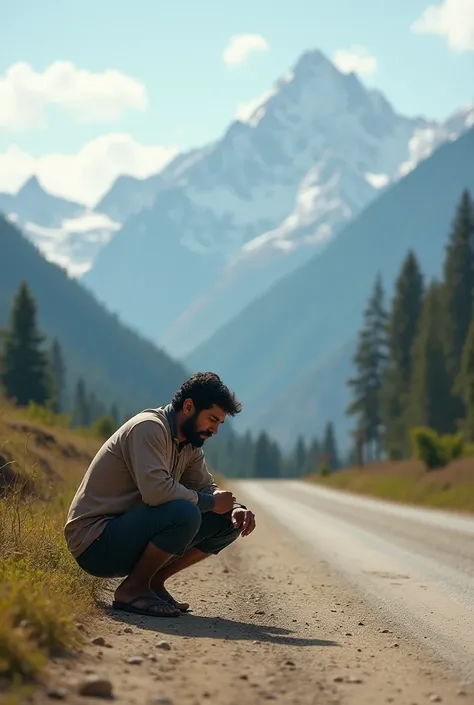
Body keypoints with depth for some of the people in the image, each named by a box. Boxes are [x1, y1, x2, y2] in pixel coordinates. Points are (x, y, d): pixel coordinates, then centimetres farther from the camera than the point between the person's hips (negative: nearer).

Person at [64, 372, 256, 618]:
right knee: (185, 513, -33)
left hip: (131, 533, 9)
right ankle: (131, 588, -13)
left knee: (229, 522, 3)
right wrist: (210, 502, -18)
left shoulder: (189, 445, 10)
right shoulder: (149, 428, -19)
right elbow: (155, 491, -32)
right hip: (94, 544, -9)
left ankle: (153, 581, 6)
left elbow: (206, 487, 15)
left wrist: (235, 508, -7)